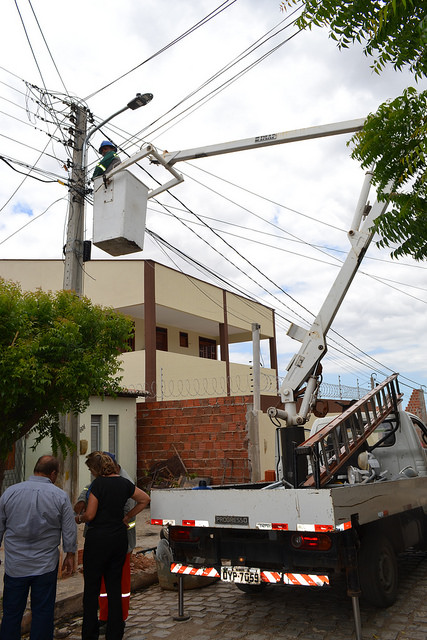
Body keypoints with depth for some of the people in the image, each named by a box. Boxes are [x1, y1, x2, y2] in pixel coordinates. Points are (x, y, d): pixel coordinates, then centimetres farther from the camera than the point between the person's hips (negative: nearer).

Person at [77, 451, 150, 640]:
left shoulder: (98, 484, -14)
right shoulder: (124, 483, 4)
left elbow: (90, 515, -14)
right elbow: (145, 499, 13)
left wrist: (79, 518, 7)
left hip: (98, 539, -6)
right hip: (119, 538, 6)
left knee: (91, 588, 6)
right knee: (114, 587, 13)